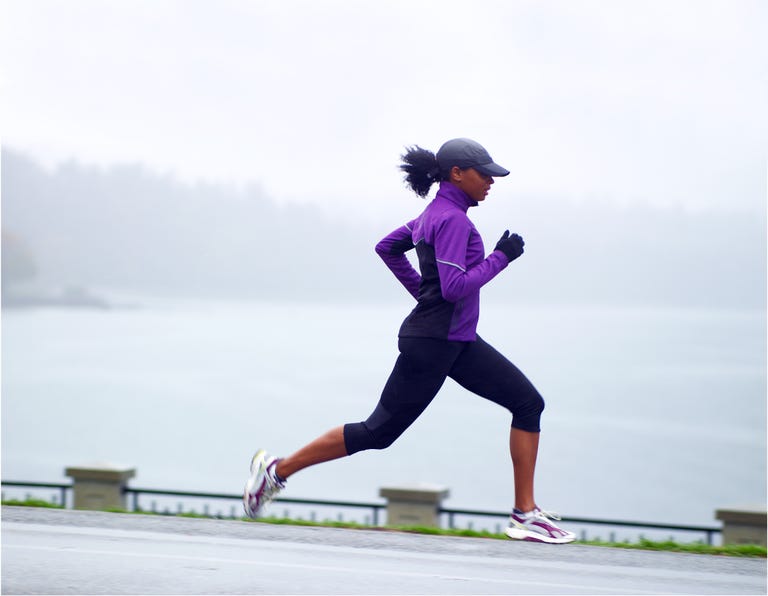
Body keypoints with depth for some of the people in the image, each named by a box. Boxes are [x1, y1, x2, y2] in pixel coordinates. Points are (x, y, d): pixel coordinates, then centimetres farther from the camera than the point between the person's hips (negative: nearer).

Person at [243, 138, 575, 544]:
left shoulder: (438, 213, 13)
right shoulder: (452, 219, -17)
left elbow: (387, 247, 24)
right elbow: (455, 288, -25)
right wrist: (501, 257, -17)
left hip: (457, 342, 10)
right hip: (432, 342, -10)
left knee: (529, 402, 1)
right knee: (378, 432, -2)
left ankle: (526, 514, 0)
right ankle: (277, 469, 11)